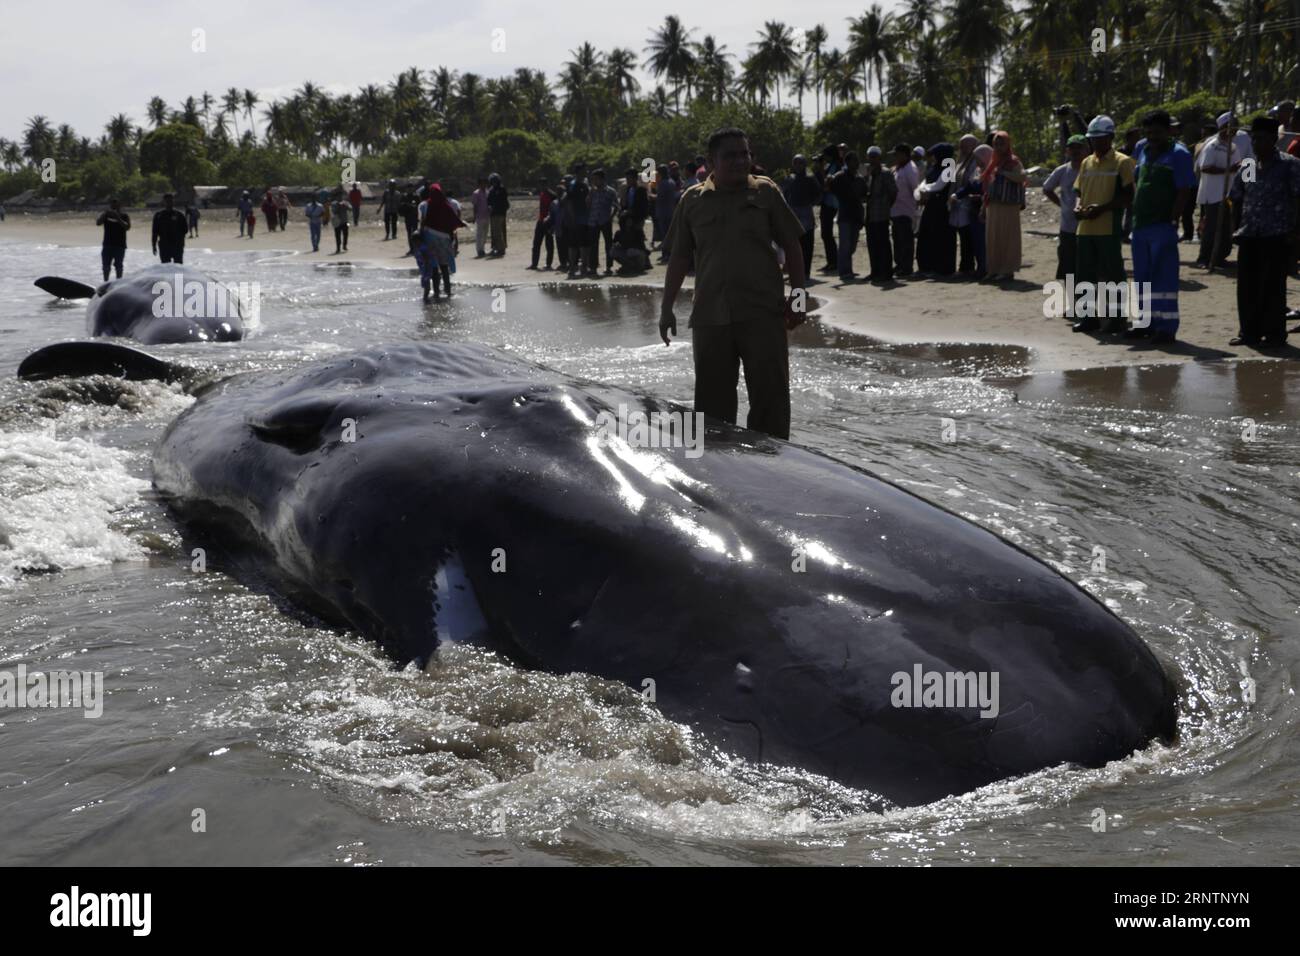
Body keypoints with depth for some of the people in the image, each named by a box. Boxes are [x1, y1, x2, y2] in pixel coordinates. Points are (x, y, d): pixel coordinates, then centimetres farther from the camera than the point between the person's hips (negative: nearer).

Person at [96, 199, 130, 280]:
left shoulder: (124, 216, 0)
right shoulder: (105, 215, 4)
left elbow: (127, 227, -16)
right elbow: (98, 223, -10)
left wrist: (118, 219, -26)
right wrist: (105, 215, -24)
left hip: (120, 245, -2)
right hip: (107, 245, 2)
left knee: (118, 266, 0)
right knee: (106, 266, 4)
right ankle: (105, 282, 14)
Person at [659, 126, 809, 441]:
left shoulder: (765, 192, 6)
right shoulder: (693, 200, 9)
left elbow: (791, 246, 8)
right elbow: (679, 258, 13)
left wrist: (797, 295, 0)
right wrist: (667, 308, 10)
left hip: (763, 312, -1)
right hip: (709, 316, 2)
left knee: (771, 395, -4)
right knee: (712, 399, 4)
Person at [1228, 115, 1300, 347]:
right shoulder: (1247, 167, 12)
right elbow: (1237, 201, 17)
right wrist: (1237, 229, 10)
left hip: (1278, 236, -5)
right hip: (1249, 236, 5)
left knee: (1273, 286, -2)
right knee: (1247, 286, 7)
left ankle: (1274, 334, 6)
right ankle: (1249, 332, 17)